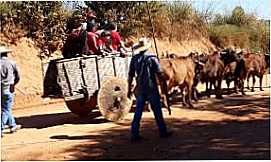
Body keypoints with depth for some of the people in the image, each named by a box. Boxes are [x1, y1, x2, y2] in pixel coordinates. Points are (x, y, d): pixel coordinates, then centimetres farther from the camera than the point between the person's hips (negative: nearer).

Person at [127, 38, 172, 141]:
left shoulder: (134, 59, 1)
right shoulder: (152, 58, -8)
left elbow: (130, 76, 3)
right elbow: (159, 74, -7)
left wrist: (129, 89, 10)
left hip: (140, 89, 3)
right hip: (152, 88, -3)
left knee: (138, 112, 8)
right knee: (157, 111, 8)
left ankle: (134, 134, 8)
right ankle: (163, 132, 17)